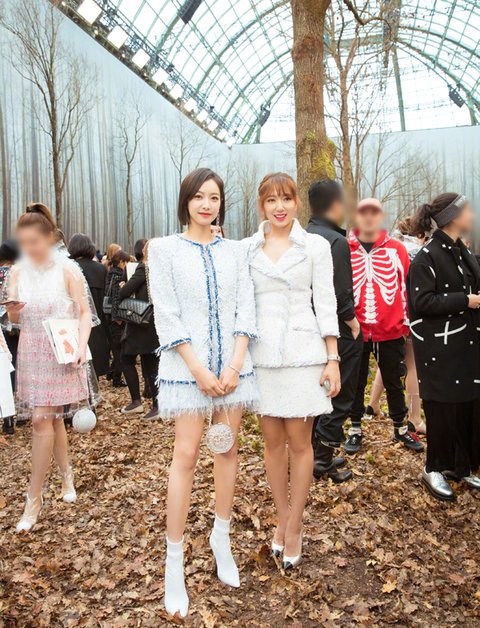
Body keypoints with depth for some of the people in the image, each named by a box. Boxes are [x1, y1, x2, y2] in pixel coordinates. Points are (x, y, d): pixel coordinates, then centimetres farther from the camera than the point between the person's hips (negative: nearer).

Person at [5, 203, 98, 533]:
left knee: (42, 420, -6)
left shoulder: (67, 269, -9)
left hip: (61, 353, -4)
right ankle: (67, 475, 31)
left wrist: (81, 347, -22)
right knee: (52, 419, 12)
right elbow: (16, 318, 9)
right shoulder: (18, 272, 3)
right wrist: (13, 313, -14)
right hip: (31, 354, 4)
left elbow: (85, 313, -8)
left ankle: (35, 497, 5)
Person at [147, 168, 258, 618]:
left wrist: (234, 366, -8)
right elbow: (165, 315, -6)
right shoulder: (165, 249, 1)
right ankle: (174, 559, 8)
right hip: (187, 366, -3)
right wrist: (199, 370, -12)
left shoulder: (234, 252, 9)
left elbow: (245, 311, 4)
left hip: (232, 366, 3)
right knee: (186, 455, -4)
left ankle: (221, 538, 28)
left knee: (227, 449, 10)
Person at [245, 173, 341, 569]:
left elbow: (325, 304, 0)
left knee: (299, 442, 4)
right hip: (262, 354, 2)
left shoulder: (315, 246, 2)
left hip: (302, 353, -2)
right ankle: (282, 519, 28)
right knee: (273, 441, 10)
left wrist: (333, 359, -4)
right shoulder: (247, 249, 6)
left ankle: (294, 527, 20)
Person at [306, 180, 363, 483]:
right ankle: (323, 457, 11)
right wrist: (354, 324, -7)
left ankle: (316, 454, 28)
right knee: (340, 397, 6)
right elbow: (340, 295, -21)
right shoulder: (336, 241, -17)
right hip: (338, 332, -8)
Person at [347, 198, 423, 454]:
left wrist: (407, 322, 4)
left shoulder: (397, 249, 3)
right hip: (355, 330, -1)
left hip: (391, 330, 1)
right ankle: (355, 429, 25)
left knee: (394, 382, 13)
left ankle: (400, 428, 30)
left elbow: (407, 287, 5)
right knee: (356, 382, 11)